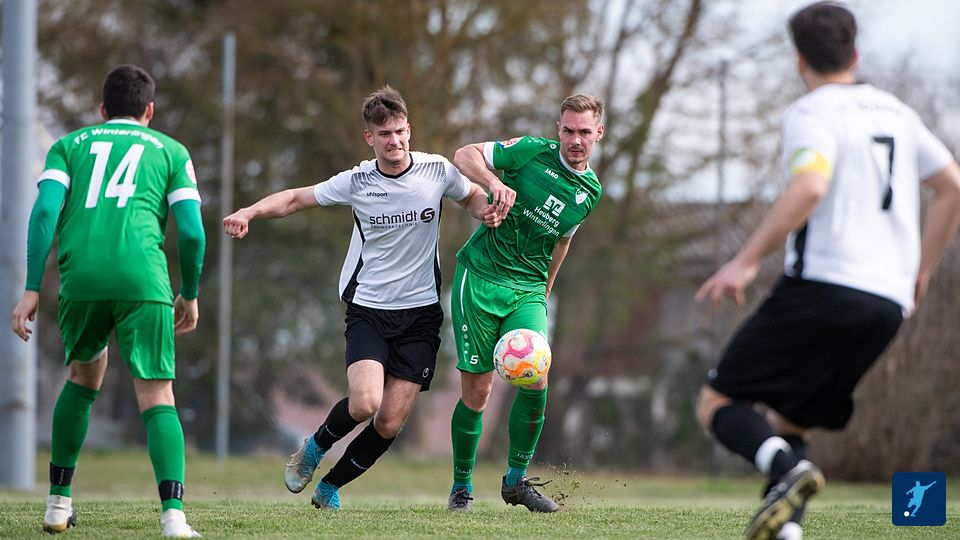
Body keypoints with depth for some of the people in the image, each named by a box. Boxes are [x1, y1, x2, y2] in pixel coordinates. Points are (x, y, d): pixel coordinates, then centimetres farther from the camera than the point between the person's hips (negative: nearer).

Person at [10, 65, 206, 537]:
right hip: (143, 279, -2)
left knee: (85, 377, 26)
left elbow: (45, 211, 5)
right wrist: (190, 295, 22)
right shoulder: (170, 151, 19)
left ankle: (58, 501, 25)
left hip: (80, 279, 2)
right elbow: (192, 232, 9)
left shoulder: (70, 144, 21)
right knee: (157, 398, 0)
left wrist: (32, 290, 3)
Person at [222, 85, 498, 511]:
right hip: (368, 309, -1)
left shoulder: (438, 171, -4)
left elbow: (473, 197, 17)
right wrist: (250, 212, -11)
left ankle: (329, 488, 20)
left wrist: (487, 211, -6)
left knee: (390, 423, -4)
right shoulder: (356, 181, -6)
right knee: (364, 402, -23)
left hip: (421, 312, 1)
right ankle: (315, 447, 10)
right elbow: (296, 198, 5)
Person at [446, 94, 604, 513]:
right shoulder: (533, 152, -7)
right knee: (477, 391, -4)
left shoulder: (590, 191, 7)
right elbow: (465, 155, -4)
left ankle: (516, 480, 3)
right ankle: (461, 486, 15)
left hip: (528, 290, 3)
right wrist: (494, 182, -23)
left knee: (535, 378, -16)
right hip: (480, 277, -3)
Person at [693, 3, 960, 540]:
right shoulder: (895, 111, 19)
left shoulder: (811, 113, -4)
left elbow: (809, 188, -22)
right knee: (786, 423, 15)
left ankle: (788, 470, -27)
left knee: (717, 403, 0)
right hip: (888, 304, 7)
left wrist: (746, 261, -19)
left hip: (823, 285, -7)